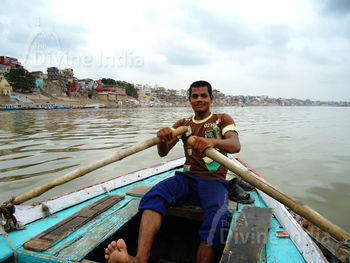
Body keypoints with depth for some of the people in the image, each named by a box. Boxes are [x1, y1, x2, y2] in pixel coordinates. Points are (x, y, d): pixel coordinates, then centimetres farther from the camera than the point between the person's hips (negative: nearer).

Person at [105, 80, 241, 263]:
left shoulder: (222, 119, 10)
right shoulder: (183, 124, 18)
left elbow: (235, 145, -11)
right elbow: (163, 153, 5)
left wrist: (213, 141, -34)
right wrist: (162, 139, -20)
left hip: (214, 181, -2)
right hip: (187, 178, 2)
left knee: (217, 217, -35)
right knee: (155, 195, -29)